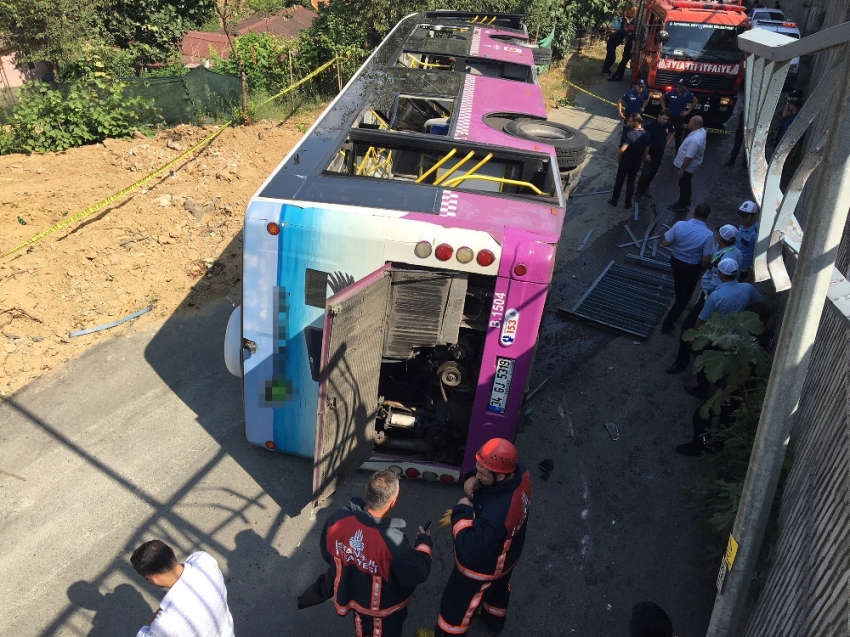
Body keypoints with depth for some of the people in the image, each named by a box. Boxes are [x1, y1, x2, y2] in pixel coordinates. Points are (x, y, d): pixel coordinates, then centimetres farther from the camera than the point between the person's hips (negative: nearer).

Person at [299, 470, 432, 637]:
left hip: (351, 593, 3)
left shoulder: (338, 519, -26)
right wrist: (424, 542, -11)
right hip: (383, 607, -3)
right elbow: (418, 574, -27)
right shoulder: (393, 542, -43)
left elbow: (327, 552, -6)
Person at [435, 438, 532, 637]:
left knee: (456, 605, 22)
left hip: (483, 567, -8)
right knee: (498, 589, 37)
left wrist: (462, 511, -33)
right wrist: (474, 485, -22)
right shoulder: (520, 471, -25)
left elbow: (471, 551, -40)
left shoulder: (497, 513, -48)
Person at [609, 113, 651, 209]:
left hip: (626, 161, -5)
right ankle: (628, 203, 24)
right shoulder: (647, 135, -6)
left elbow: (622, 149, -31)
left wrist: (618, 157, -12)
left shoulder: (631, 134, -25)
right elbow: (646, 149, 5)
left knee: (619, 181, 12)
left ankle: (614, 200, 25)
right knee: (630, 182, 17)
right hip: (637, 162, 5)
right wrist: (641, 159, 18)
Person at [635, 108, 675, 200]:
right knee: (645, 173, -8)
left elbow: (672, 132, 16)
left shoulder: (668, 124, -8)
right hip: (650, 153, -5)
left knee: (653, 173, 15)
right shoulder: (650, 125, -24)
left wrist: (668, 142, 4)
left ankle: (645, 189, 30)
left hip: (660, 153, 5)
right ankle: (639, 191, 6)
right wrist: (646, 154, -21)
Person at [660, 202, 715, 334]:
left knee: (678, 284, 33)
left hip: (676, 261, 3)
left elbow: (664, 243, -11)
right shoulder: (708, 234, -26)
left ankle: (679, 301, 63)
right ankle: (668, 323, 16)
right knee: (685, 295, 16)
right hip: (692, 268, -3)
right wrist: (703, 269, 1)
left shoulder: (679, 225, -21)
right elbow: (705, 260, -19)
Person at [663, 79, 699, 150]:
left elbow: (695, 101, 7)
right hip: (669, 115, -1)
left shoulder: (687, 94, -10)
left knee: (678, 134, 10)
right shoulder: (671, 92, -13)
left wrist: (688, 111, 1)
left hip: (680, 117, 1)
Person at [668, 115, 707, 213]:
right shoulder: (701, 130, -6)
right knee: (686, 184, 26)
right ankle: (686, 202, 44)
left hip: (688, 166, -9)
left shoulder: (694, 139, -38)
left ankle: (681, 205, 30)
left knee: (684, 185, 11)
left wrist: (682, 169, -22)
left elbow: (689, 157, -31)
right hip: (691, 165, 9)